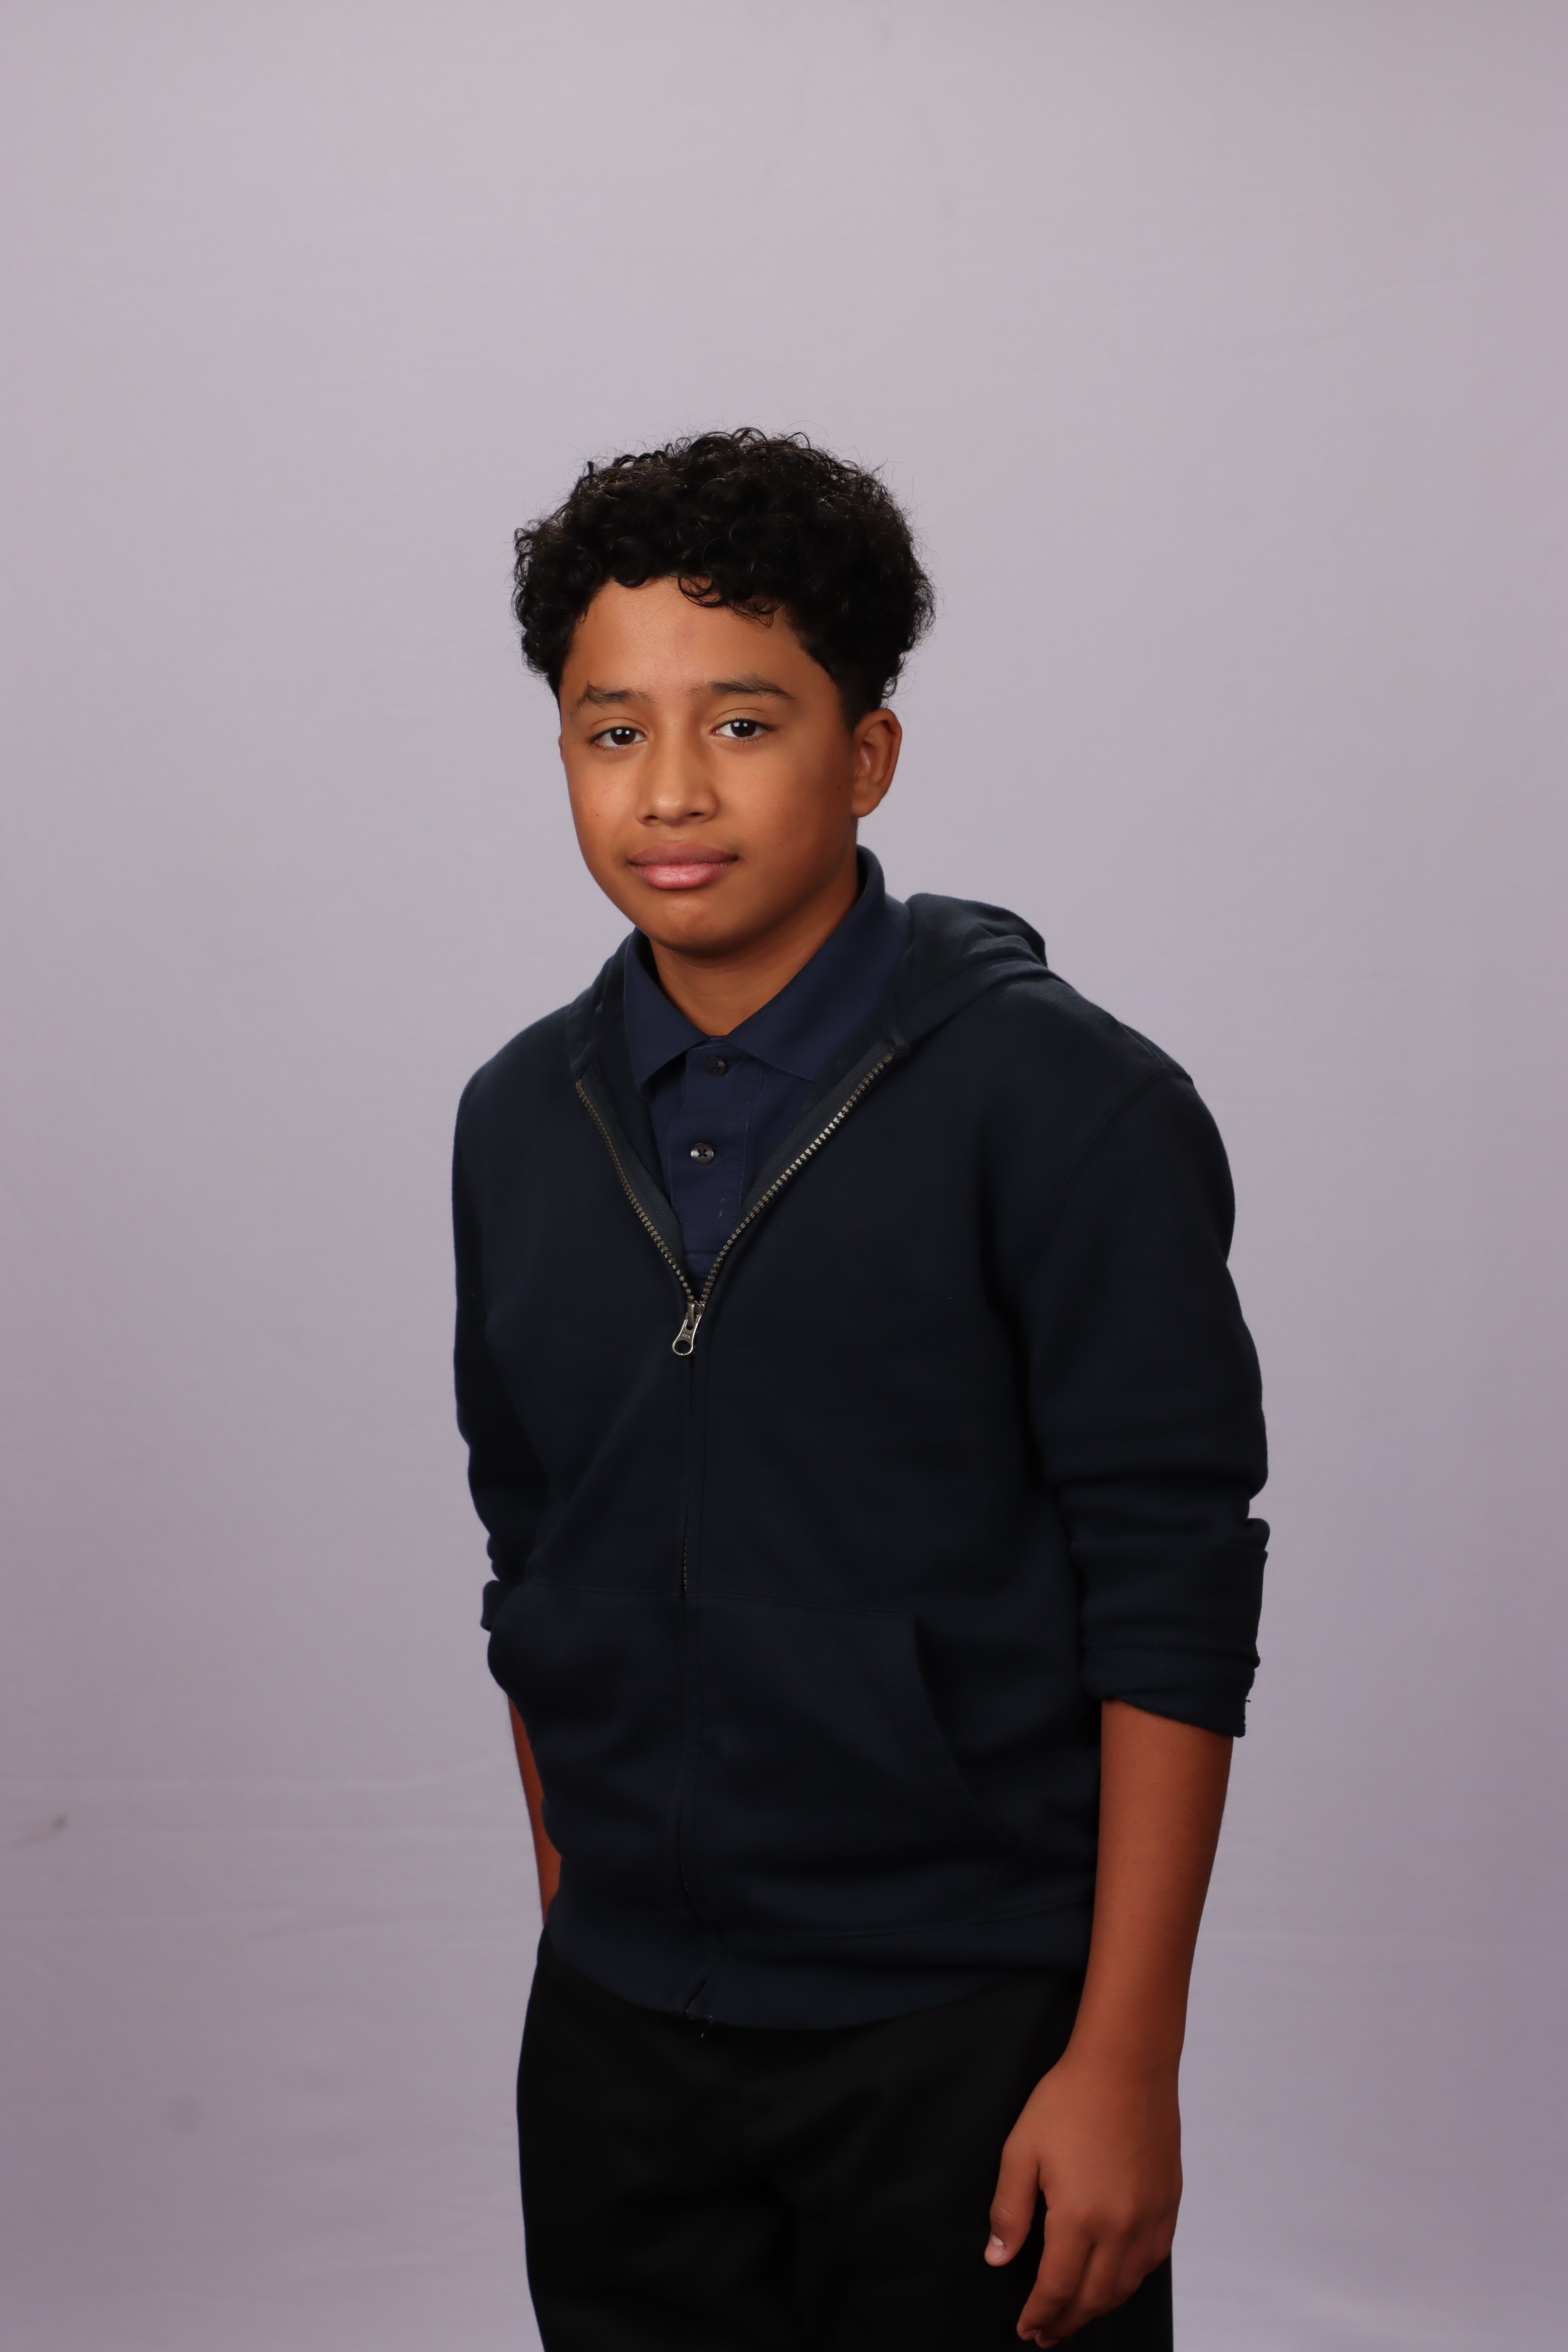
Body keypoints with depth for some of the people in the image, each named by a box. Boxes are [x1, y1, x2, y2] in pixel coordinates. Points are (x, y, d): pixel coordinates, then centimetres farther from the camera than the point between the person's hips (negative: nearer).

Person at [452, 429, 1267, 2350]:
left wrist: (1123, 2062, -14)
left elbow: (1173, 1600, -12)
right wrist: (575, 1934, 13)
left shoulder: (1064, 1104, -10)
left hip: (972, 2037, -4)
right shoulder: (524, 1122, 6)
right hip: (616, 2039, 5)